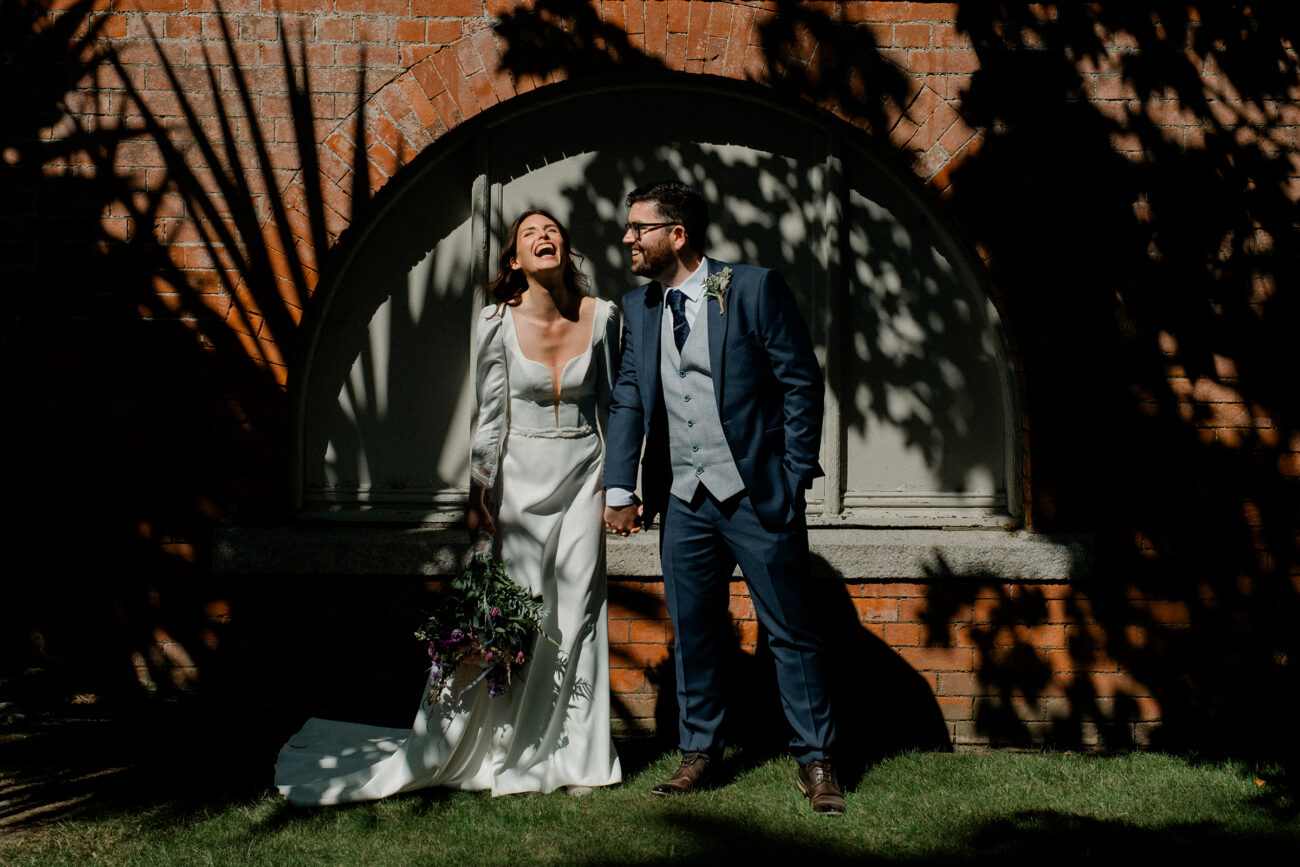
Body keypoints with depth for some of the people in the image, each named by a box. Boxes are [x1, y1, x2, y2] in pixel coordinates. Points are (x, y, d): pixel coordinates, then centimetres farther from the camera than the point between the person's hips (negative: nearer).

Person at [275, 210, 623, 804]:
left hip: (583, 477, 1)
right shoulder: (498, 322, -5)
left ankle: (575, 755, 15)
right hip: (520, 480, -1)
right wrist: (477, 500, -1)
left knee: (577, 616, 3)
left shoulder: (601, 316, -2)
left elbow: (611, 404, 8)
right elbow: (490, 417, -1)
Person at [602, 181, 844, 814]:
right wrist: (619, 488, 2)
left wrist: (795, 477, -8)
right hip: (684, 501, 5)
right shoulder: (638, 307, 8)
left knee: (790, 631, 3)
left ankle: (815, 761, 15)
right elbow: (627, 400, 10)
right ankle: (700, 752, 26)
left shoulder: (756, 289, -8)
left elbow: (802, 383, -6)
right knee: (692, 634, 11)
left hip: (758, 496, -5)